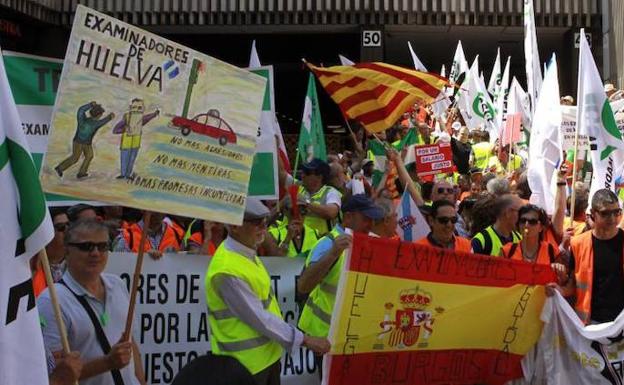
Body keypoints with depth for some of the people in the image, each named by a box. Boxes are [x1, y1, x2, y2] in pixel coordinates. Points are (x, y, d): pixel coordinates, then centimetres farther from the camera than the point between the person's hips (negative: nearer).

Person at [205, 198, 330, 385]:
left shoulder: (245, 252, 4)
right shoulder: (227, 270, -26)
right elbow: (257, 318, -24)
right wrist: (305, 340, -18)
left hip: (267, 353, 9)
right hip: (246, 362, -9)